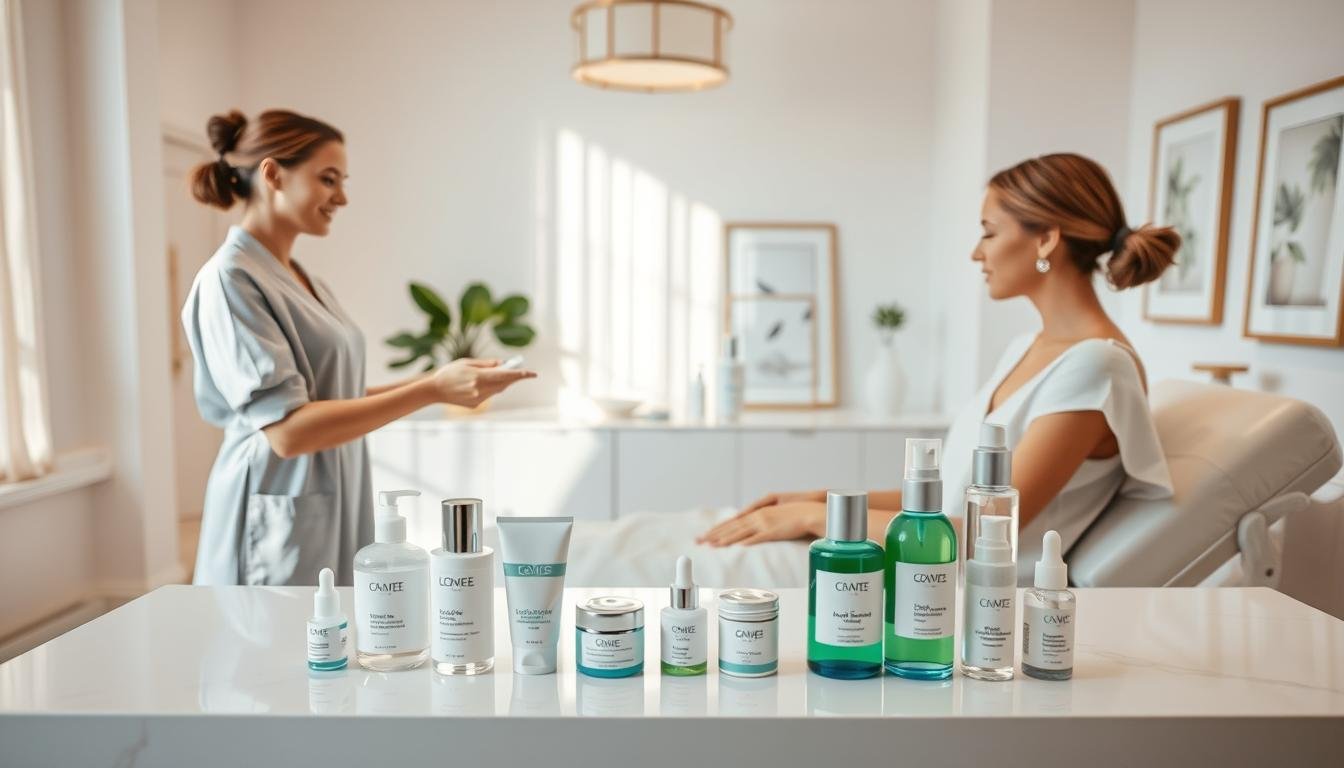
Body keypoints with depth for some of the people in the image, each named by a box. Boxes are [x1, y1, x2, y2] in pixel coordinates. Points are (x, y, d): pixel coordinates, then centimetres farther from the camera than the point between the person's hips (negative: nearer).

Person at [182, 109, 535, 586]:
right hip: (282, 530, -8)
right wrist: (432, 391, -24)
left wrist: (432, 382, 4)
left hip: (333, 518, 8)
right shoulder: (230, 279, -15)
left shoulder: (299, 278, 11)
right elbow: (288, 429, -22)